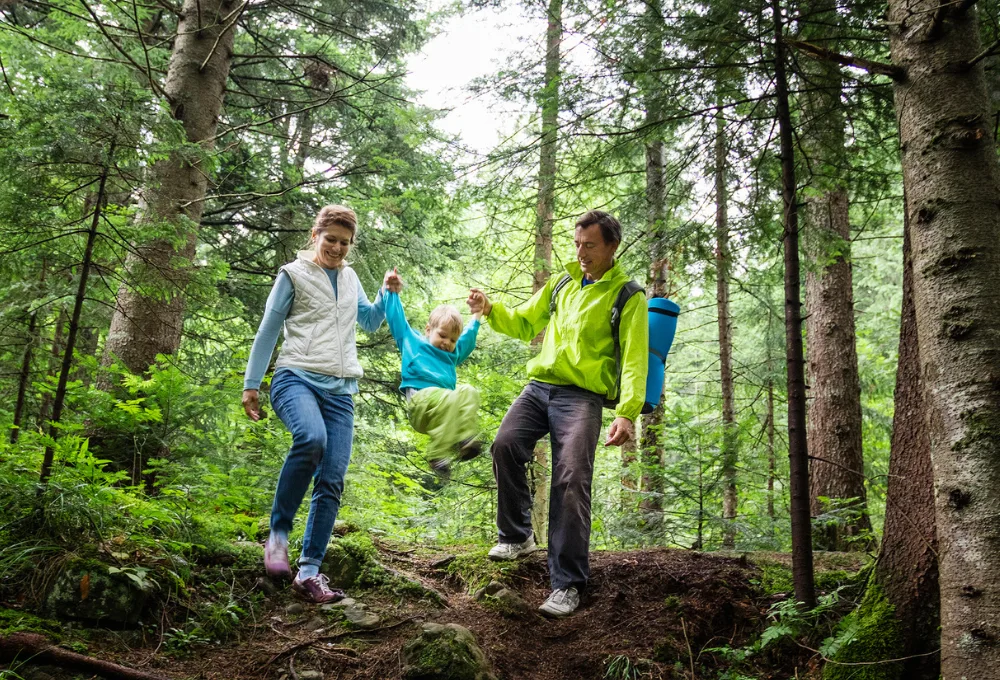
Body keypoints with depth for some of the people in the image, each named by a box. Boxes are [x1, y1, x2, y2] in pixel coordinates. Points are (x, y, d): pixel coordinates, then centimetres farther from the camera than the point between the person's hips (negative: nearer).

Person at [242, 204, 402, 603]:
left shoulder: (349, 278, 21)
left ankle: (309, 571, -2)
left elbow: (370, 323, 33)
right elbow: (268, 331, 5)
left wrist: (387, 294, 14)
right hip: (297, 378, -5)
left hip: (339, 390, 5)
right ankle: (278, 532, -20)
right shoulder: (294, 275, 5)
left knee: (332, 481, -8)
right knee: (311, 438, -37)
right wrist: (251, 384, 2)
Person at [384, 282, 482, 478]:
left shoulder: (452, 355, 35)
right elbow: (396, 318, 23)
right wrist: (392, 292, 28)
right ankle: (438, 455, -43)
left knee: (469, 392, -26)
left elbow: (467, 340, 54)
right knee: (452, 399, -38)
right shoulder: (411, 340, 21)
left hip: (446, 400, 6)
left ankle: (466, 440, -40)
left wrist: (475, 319, 60)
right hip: (421, 398, -6)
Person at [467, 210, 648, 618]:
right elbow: (523, 324, 25)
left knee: (571, 481, -14)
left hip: (582, 396, -5)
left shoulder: (628, 297, 3)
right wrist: (491, 310, 4)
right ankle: (517, 536, 6)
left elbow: (634, 360, -6)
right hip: (539, 386, 5)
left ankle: (567, 583, -6)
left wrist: (627, 413, -21)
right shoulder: (561, 285, 18)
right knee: (505, 446, -17)